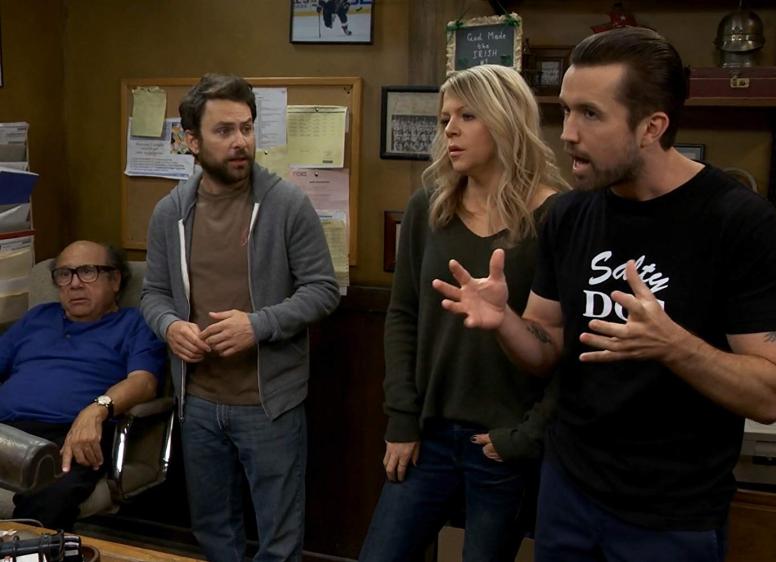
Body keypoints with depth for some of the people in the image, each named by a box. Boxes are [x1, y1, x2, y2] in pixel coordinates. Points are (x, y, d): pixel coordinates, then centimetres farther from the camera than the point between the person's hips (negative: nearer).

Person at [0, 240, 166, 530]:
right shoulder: (37, 317, 33)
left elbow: (143, 381, -2)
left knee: (49, 500, -37)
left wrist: (97, 409, -23)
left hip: (71, 437, -4)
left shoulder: (134, 324, 15)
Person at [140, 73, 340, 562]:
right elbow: (154, 293, 10)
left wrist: (259, 324, -22)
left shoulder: (289, 203, -11)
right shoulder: (169, 212, 2)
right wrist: (170, 326, -12)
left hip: (270, 402, -4)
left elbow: (322, 289, -9)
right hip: (198, 401, 4)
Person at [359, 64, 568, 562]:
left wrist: (529, 436, -11)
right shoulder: (427, 209, 3)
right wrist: (401, 419, -1)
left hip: (506, 445, -4)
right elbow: (403, 317, 5)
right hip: (429, 432, 4)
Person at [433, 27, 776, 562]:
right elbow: (548, 352, 4)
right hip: (567, 484, 5)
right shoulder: (568, 215, -1)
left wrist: (672, 345, -34)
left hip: (674, 518, -4)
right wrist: (503, 319, -16)